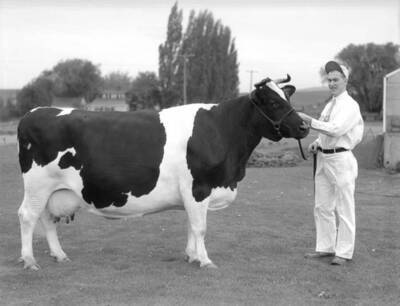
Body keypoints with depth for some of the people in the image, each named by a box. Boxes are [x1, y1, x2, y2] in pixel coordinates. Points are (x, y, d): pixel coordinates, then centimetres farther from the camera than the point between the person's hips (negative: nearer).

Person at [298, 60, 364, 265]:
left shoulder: (350, 105, -10)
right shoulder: (329, 105, 16)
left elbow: (336, 129, -24)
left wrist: (309, 120, -24)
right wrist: (316, 143, 6)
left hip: (340, 159, -8)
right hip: (323, 159, 8)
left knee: (344, 208, -2)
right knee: (322, 206, 12)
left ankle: (344, 252, 4)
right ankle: (325, 247, 21)